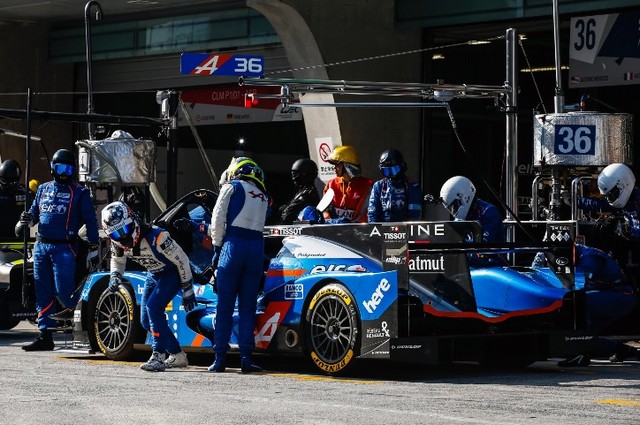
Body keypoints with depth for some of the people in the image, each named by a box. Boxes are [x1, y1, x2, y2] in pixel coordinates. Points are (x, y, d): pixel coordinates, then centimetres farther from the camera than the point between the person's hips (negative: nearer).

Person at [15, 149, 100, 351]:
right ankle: (45, 336, 9)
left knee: (63, 289, -16)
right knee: (43, 293, 5)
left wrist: (93, 249, -3)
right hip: (41, 246, 5)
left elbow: (91, 221, 0)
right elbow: (34, 213, 23)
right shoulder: (43, 189, 15)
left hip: (64, 248, -5)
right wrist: (25, 221, 0)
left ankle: (73, 308, 17)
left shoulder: (79, 192, 1)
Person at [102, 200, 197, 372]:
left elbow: (182, 259, -25)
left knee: (153, 307, -27)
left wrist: (188, 290, -18)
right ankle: (177, 356, 19)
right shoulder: (118, 244, -14)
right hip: (153, 275, 8)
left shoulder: (155, 237, -35)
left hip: (172, 273, -8)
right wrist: (115, 276, -12)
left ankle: (159, 357, -24)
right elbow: (117, 260, 11)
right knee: (146, 320, 4)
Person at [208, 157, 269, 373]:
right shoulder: (262, 196, 24)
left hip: (234, 244, -4)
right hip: (257, 246, 4)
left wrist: (217, 246, 8)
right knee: (248, 306, 7)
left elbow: (218, 219, 1)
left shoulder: (231, 187, 9)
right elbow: (260, 223, 14)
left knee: (225, 305, 0)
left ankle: (220, 357, -1)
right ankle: (246, 358, 2)